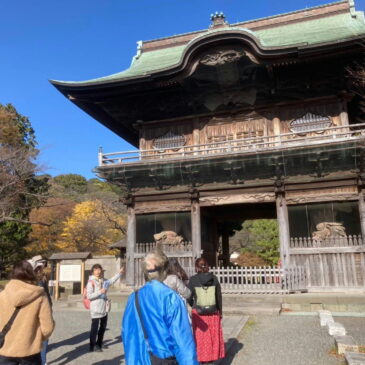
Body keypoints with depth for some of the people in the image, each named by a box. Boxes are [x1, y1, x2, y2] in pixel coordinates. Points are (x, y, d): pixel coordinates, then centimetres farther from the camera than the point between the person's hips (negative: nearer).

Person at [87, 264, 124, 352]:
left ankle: (99, 344, 34)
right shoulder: (91, 282, -13)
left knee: (103, 327, 18)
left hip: (104, 308, 8)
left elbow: (111, 281, 26)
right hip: (95, 309, -8)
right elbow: (89, 296, -19)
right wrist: (100, 292, -25)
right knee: (94, 327, -1)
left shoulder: (103, 281, 8)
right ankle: (93, 346, 11)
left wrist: (120, 273, 25)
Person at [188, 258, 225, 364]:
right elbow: (219, 296, 0)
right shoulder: (214, 278, -5)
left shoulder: (193, 280, -10)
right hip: (213, 313, 2)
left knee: (201, 337, 12)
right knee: (213, 335, 16)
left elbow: (189, 297, -5)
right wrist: (220, 311, 13)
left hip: (198, 313, -1)